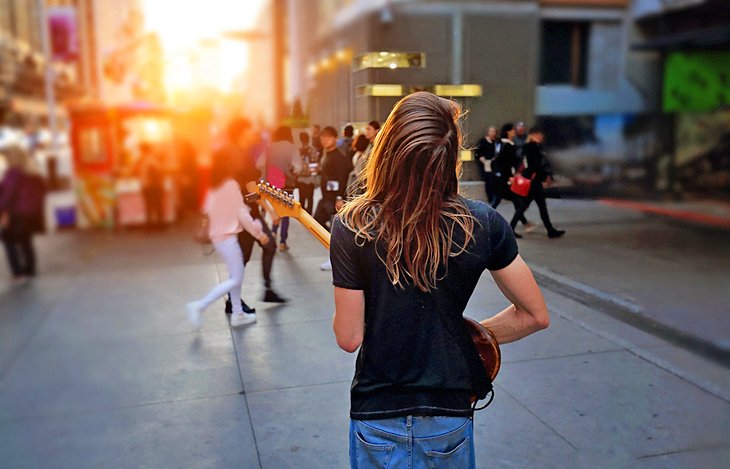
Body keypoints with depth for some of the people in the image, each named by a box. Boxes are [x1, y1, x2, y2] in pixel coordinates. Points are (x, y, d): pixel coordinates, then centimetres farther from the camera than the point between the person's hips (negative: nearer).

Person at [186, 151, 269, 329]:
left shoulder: (212, 187, 8)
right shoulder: (231, 184, -14)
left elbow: (207, 210, 7)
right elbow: (242, 214, -14)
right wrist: (259, 234, -8)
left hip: (217, 236, 9)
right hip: (228, 237, -9)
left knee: (236, 274, 17)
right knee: (235, 279, -3)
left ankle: (238, 314, 22)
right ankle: (199, 306, -10)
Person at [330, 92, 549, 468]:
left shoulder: (351, 226, -18)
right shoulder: (483, 223, -14)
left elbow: (348, 338, -12)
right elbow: (535, 315, -4)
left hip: (377, 413, -1)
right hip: (450, 413, 1)